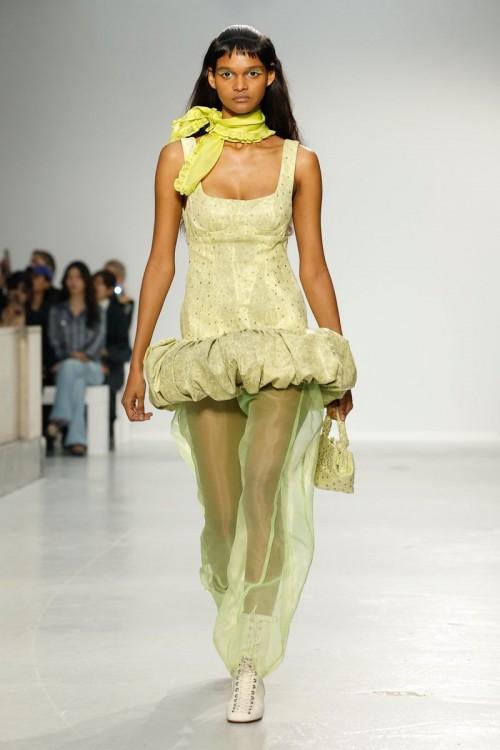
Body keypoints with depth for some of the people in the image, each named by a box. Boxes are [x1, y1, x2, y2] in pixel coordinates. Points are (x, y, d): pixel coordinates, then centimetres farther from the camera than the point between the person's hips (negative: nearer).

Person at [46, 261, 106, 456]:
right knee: (77, 384, -37)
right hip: (64, 365, 1)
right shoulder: (56, 311, 17)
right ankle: (77, 440, -49)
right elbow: (54, 341, 7)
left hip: (91, 367, -1)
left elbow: (99, 340, 3)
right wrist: (71, 355, -13)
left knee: (70, 367, -38)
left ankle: (59, 418, -46)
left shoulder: (96, 312, 16)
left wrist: (82, 355, -17)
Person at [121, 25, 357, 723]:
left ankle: (250, 665, -17)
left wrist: (340, 367, 8)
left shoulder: (298, 162, 6)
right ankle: (241, 625, 31)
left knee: (263, 481, -21)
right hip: (206, 342, 1)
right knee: (222, 510, 2)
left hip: (282, 338, -1)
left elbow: (313, 267, 9)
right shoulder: (180, 155, 6)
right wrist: (137, 360, 3)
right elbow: (161, 260, 7)